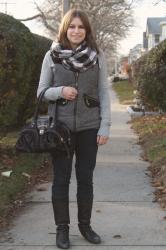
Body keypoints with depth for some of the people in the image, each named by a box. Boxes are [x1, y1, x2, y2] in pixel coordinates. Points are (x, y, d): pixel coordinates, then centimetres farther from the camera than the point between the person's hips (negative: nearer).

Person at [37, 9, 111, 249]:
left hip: (89, 127, 1)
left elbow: (104, 92, 2)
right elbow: (41, 92, 2)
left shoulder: (98, 55, 0)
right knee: (61, 179, 6)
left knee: (86, 178, 10)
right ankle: (62, 228, 18)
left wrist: (105, 126, -4)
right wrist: (60, 91, -18)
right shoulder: (52, 55, -2)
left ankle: (85, 225, 25)